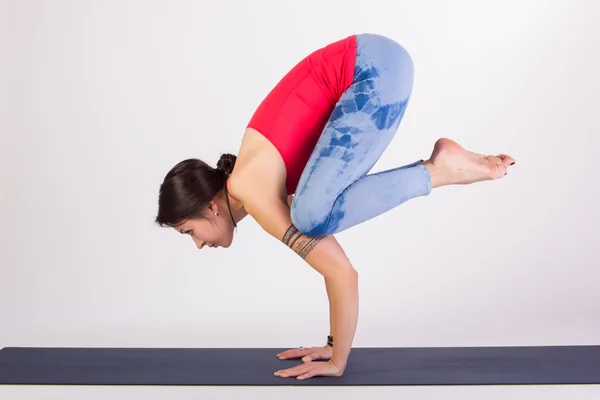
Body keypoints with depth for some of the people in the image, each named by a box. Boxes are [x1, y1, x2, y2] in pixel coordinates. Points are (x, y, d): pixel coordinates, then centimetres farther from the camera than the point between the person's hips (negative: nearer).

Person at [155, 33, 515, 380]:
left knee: (313, 217, -20)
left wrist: (337, 362, 0)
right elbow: (334, 262, 19)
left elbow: (343, 272, -12)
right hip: (368, 68, 9)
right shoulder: (254, 184, 14)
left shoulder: (253, 195, -11)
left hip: (375, 70, -9)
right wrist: (335, 345, 24)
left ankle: (438, 171, -6)